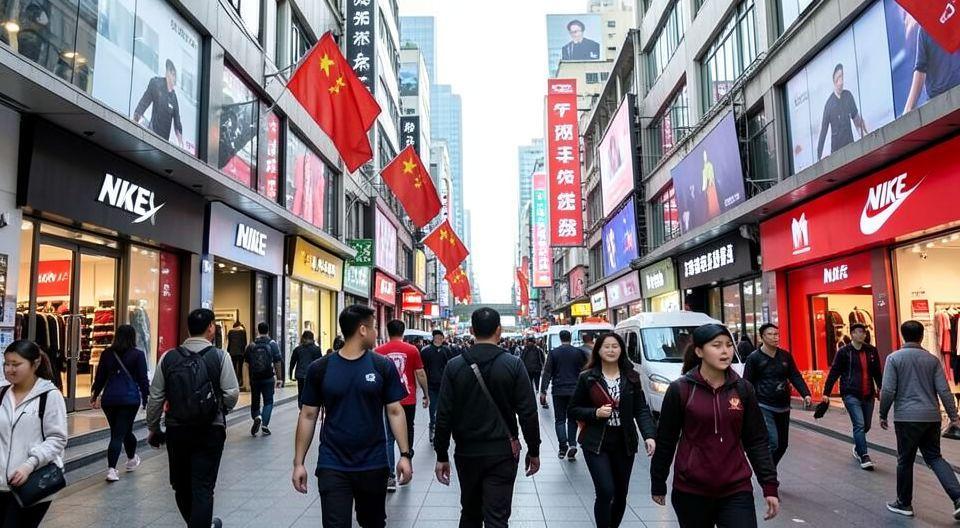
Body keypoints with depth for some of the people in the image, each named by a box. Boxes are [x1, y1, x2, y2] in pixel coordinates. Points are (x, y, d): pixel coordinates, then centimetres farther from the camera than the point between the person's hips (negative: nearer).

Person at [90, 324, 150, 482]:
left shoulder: (107, 354, 7)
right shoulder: (138, 355, -3)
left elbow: (100, 377, 13)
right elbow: (143, 379, -3)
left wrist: (95, 395, 27)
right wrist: (146, 398, 4)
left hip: (109, 399, 4)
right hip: (130, 399, -4)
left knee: (121, 431, 16)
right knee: (119, 434, 0)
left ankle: (132, 459, 28)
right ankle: (111, 469, -3)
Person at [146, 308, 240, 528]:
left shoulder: (168, 357, 0)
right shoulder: (220, 356, -8)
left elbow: (155, 397, 2)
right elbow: (232, 394, -11)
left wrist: (152, 428, 15)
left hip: (176, 430, 3)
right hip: (210, 430, -3)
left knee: (181, 485, 22)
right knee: (203, 488, 2)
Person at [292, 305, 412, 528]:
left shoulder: (383, 366, -3)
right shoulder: (320, 369, -3)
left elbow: (395, 411, 0)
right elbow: (308, 416, 2)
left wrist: (405, 454, -5)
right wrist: (298, 462, 1)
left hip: (374, 465, 2)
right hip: (332, 467, -1)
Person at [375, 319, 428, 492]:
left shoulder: (379, 351, -3)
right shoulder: (412, 350, -5)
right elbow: (420, 374, -2)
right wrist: (426, 395, 10)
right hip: (409, 400, 0)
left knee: (389, 438, 4)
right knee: (407, 434, 18)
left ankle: (390, 476, -4)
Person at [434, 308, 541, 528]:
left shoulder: (454, 366, -4)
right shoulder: (513, 365, -8)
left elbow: (444, 416, -4)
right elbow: (528, 413, -8)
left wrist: (441, 456, 4)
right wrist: (534, 451, 4)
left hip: (466, 452, 2)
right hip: (502, 453, -2)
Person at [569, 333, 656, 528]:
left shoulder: (631, 378, 2)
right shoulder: (587, 378, -3)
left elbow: (641, 409, -1)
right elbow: (573, 410, 2)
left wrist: (649, 435, -16)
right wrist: (595, 413, -15)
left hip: (624, 443, 3)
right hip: (596, 443, -3)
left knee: (621, 495, 12)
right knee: (606, 492, -13)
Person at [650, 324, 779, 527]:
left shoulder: (742, 388, 1)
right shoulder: (680, 389, -7)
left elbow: (756, 441, 5)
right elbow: (665, 441, -1)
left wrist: (769, 486, -1)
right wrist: (658, 485, 5)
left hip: (737, 490, 2)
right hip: (691, 491, -1)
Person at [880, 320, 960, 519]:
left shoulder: (894, 358, -6)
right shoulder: (932, 359, 4)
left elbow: (888, 390, -10)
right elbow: (944, 390, 0)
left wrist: (883, 415, 0)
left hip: (907, 417, -4)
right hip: (931, 417, 4)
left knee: (905, 461, 8)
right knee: (934, 457, 16)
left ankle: (904, 504, 18)